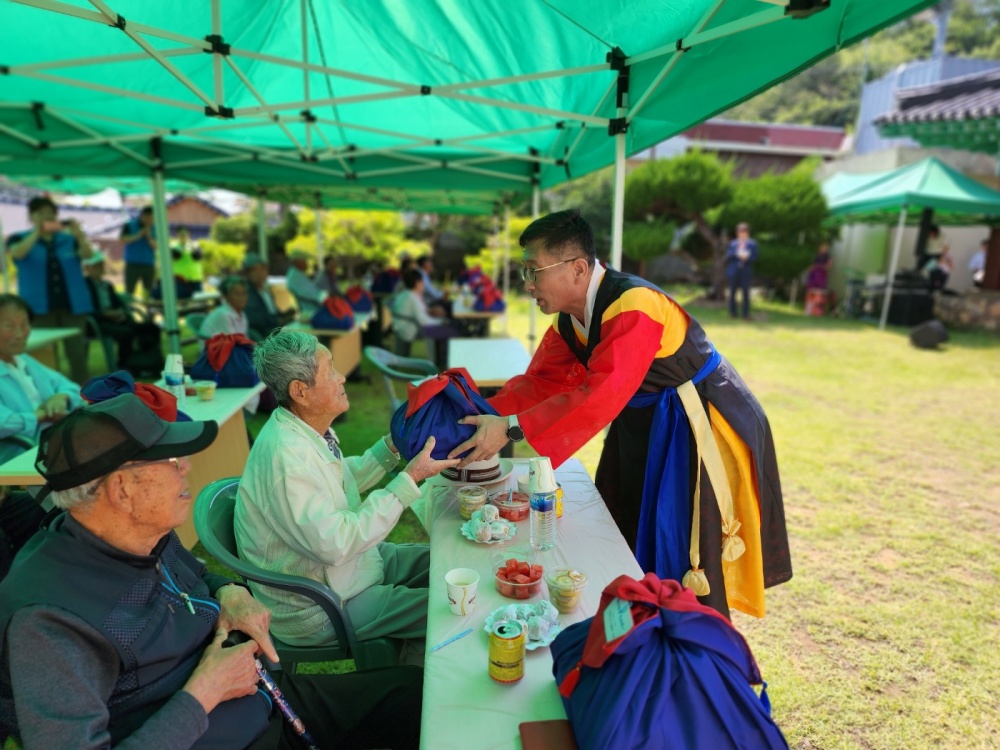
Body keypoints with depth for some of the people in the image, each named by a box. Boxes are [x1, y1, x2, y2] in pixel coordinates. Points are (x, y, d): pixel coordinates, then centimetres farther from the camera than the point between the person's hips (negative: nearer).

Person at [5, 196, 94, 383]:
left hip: (73, 304, 1)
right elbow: (17, 254, -14)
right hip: (39, 306, -1)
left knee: (77, 353, -1)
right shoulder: (20, 238, 7)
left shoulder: (69, 239, 10)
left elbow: (88, 255, -8)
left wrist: (79, 235, -26)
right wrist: (37, 232, -25)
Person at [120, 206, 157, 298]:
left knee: (150, 292, 2)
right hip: (133, 264, -2)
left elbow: (155, 247, 2)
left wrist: (149, 237, -14)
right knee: (129, 291, -3)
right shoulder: (129, 225, 1)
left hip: (149, 265, 3)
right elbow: (123, 240, -9)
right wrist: (140, 234, -12)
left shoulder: (153, 228, 7)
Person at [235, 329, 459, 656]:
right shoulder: (285, 455, -31)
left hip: (354, 559, 9)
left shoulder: (309, 430, -2)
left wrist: (394, 444, 1)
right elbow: (336, 545, -32)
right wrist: (409, 480, -28)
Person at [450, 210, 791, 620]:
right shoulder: (570, 319, -2)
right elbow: (540, 381, -2)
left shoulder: (634, 305, -30)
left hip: (700, 427, -8)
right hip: (642, 427, 9)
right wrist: (484, 418, -16)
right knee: (626, 537, 18)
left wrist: (511, 428, -41)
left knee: (688, 560, 0)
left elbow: (601, 394, -40)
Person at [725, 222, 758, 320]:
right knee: (732, 292, 3)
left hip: (746, 271, -1)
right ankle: (732, 312, 13)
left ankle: (745, 314, -2)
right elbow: (728, 255, 3)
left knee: (746, 292, -6)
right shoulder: (732, 243, 12)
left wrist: (746, 257, -17)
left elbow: (754, 257, 2)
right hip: (733, 271, 1)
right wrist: (737, 253, -14)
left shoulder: (753, 243, 9)